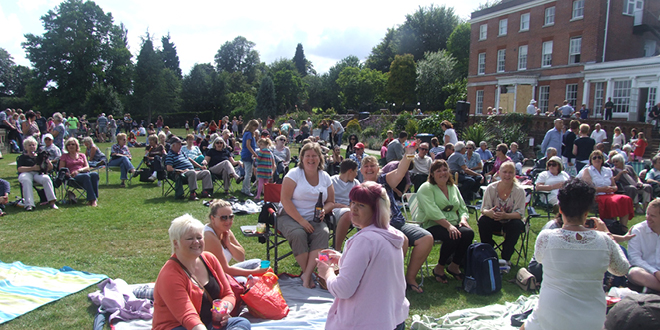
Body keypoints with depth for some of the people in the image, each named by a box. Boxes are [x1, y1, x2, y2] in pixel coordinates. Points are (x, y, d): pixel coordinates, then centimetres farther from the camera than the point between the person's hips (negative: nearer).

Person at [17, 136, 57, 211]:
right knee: (26, 181, -37)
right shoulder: (22, 157, 22)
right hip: (26, 173, -1)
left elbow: (50, 167, 19)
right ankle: (29, 204, -46)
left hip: (38, 174, 1)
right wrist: (33, 168, -11)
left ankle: (52, 202, -42)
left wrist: (46, 160, -1)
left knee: (46, 178, -33)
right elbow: (20, 169, 3)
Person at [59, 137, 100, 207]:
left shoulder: (82, 155, 24)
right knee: (86, 176, -38)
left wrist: (78, 170, -8)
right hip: (73, 177, -3)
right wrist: (68, 174, -13)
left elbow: (87, 167, 12)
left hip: (83, 173, 3)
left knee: (95, 174, -34)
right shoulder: (64, 156, 18)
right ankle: (92, 199, -45)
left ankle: (93, 199, -41)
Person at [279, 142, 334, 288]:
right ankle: (309, 274, -16)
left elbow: (330, 202, 15)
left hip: (314, 219, 3)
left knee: (323, 232, -28)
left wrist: (324, 210, -10)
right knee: (298, 234, -33)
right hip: (290, 216, -3)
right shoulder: (294, 174, -3)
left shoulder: (325, 177, 9)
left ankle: (307, 275, -27)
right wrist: (301, 221, -19)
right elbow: (285, 200, -12)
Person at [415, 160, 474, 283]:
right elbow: (432, 212, -18)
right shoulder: (426, 188, -5)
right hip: (431, 225, -6)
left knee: (468, 233, -24)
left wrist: (463, 219, -7)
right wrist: (448, 225, -27)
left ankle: (454, 266, -3)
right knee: (453, 236, -33)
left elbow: (463, 208, 17)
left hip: (453, 224, 6)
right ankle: (439, 268, -8)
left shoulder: (453, 187, 18)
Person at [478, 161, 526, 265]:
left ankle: (506, 258, -16)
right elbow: (484, 209, -10)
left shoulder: (519, 190, -11)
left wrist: (505, 215, -38)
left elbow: (520, 213, -17)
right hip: (494, 221, 1)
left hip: (510, 220, 0)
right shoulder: (491, 188, -9)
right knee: (482, 221, -29)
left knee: (517, 225, -32)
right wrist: (489, 213, -36)